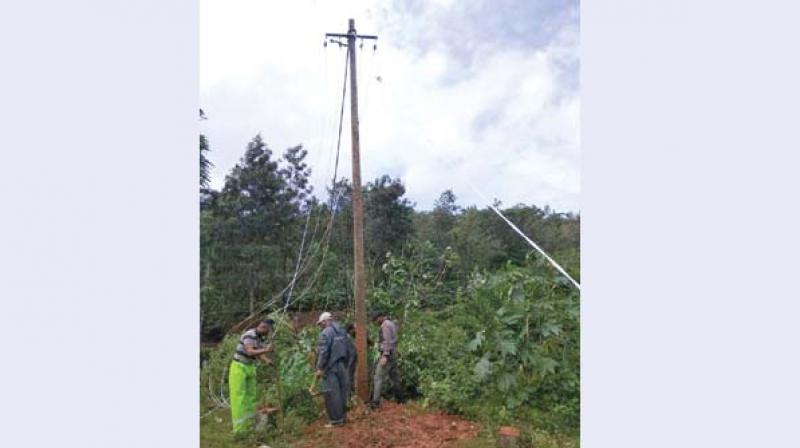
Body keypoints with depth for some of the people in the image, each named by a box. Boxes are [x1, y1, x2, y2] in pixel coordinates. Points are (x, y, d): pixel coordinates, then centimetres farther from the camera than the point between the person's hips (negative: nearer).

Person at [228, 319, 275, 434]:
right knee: (239, 397, -6)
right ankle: (239, 427, -1)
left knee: (250, 396, 9)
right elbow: (250, 352, -35)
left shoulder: (260, 337, 6)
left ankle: (250, 424, 18)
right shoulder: (249, 335, -23)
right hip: (238, 367, -9)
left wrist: (267, 360, -16)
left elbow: (259, 355, 5)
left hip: (250, 368, 9)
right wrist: (266, 350, -46)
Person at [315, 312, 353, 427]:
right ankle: (343, 417, 22)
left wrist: (320, 368, -13)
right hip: (342, 366, 8)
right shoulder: (342, 331, 13)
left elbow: (323, 352, -18)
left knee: (332, 394, -1)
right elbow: (348, 351, 14)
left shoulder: (326, 332, -12)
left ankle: (336, 420, 3)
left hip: (331, 367, -8)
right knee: (342, 392, 14)